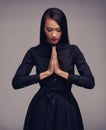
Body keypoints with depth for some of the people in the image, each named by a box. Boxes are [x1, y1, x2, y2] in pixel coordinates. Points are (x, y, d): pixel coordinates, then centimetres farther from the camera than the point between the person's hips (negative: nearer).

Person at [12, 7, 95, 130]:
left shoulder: (73, 50, -3)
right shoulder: (34, 52, -3)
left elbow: (90, 82, -11)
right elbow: (16, 82, -12)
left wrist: (60, 72, -17)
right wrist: (47, 72, -17)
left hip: (66, 107, 0)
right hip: (41, 108, 0)